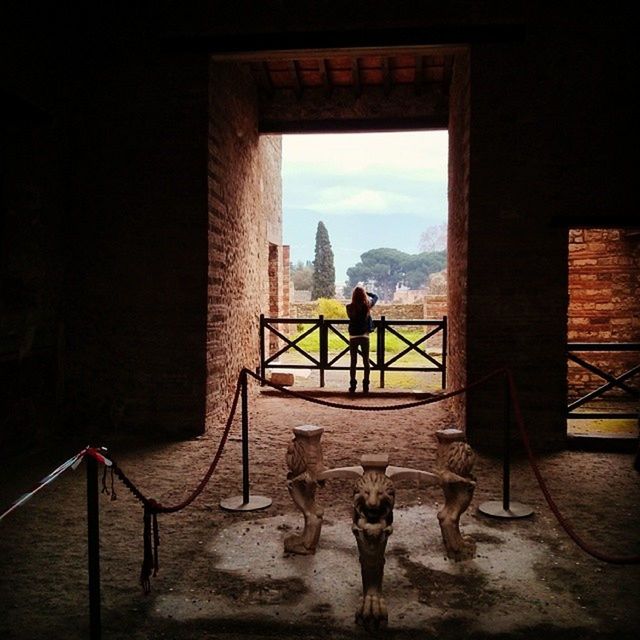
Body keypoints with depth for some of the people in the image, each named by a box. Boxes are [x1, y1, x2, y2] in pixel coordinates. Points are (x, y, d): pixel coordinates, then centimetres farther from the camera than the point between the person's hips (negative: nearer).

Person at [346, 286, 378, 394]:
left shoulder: (349, 307, -11)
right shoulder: (367, 305, -8)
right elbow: (375, 297, 12)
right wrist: (365, 292, 14)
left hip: (353, 336, -1)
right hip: (364, 336, 1)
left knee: (353, 362, 8)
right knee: (366, 361, 9)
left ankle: (353, 386, 8)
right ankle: (365, 386, 9)